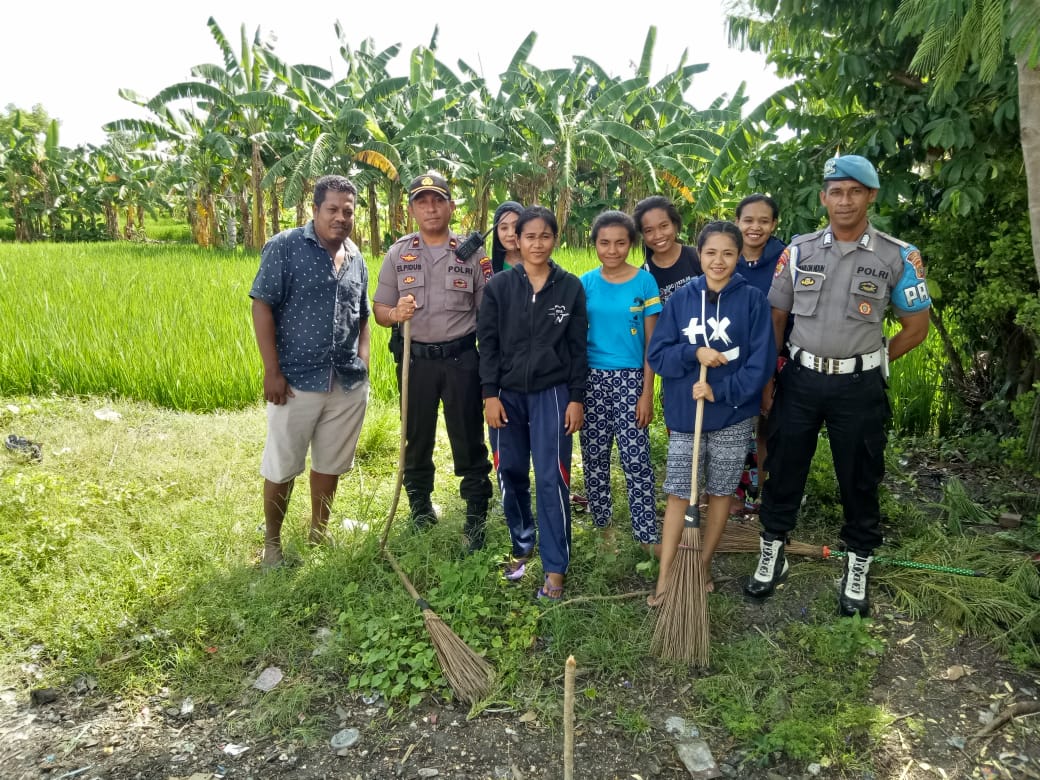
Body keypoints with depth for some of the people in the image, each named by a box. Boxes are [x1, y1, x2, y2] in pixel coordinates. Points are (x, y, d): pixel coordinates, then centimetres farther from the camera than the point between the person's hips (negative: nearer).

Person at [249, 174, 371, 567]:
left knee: (330, 464, 14)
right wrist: (272, 371, -14)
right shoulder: (284, 247, -6)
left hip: (348, 383, 5)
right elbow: (262, 308, -9)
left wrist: (362, 364, 7)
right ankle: (271, 541, 23)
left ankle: (319, 535, 31)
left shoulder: (356, 258, 10)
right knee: (282, 467, 6)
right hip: (297, 380, -4)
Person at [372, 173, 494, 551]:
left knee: (469, 439, 3)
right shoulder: (398, 254, 3)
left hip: (462, 358, -2)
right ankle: (420, 508, 32)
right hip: (415, 358, 2)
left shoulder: (472, 253, 0)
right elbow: (379, 310, 3)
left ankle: (476, 516, 15)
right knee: (417, 437, 14)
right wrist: (395, 314, -20)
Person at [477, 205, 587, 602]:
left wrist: (577, 398, -2)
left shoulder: (570, 287, 0)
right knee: (511, 475, 9)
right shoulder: (498, 286, 1)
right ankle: (522, 547, 30)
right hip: (507, 394, 2)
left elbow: (578, 347, 1)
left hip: (552, 394, -1)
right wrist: (489, 394, -5)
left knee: (551, 479, -5)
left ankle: (555, 568, 5)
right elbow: (488, 344, 1)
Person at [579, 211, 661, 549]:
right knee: (594, 456, 11)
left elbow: (651, 342, -2)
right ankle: (601, 522, 27)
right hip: (592, 379, 3)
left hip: (630, 380, -2)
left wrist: (647, 393, -6)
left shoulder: (645, 282, -4)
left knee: (636, 459, -3)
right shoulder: (585, 283, 2)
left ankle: (648, 536, 7)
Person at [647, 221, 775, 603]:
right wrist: (694, 353, -19)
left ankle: (703, 565, 29)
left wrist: (720, 392, -19)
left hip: (733, 415, -1)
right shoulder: (681, 300, 1)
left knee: (721, 492, 12)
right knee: (678, 494, 3)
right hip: (685, 414, 1)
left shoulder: (752, 300, -5)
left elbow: (761, 362, -9)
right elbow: (657, 355, -2)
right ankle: (665, 577, 12)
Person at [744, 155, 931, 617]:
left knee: (860, 481, 9)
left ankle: (857, 571, 26)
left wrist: (866, 364, 5)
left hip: (858, 388, -1)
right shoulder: (799, 251, 2)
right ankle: (772, 556, 26)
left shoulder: (898, 257, -3)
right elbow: (775, 317, 8)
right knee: (782, 472, 9)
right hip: (799, 379, 2)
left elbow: (916, 327, 3)